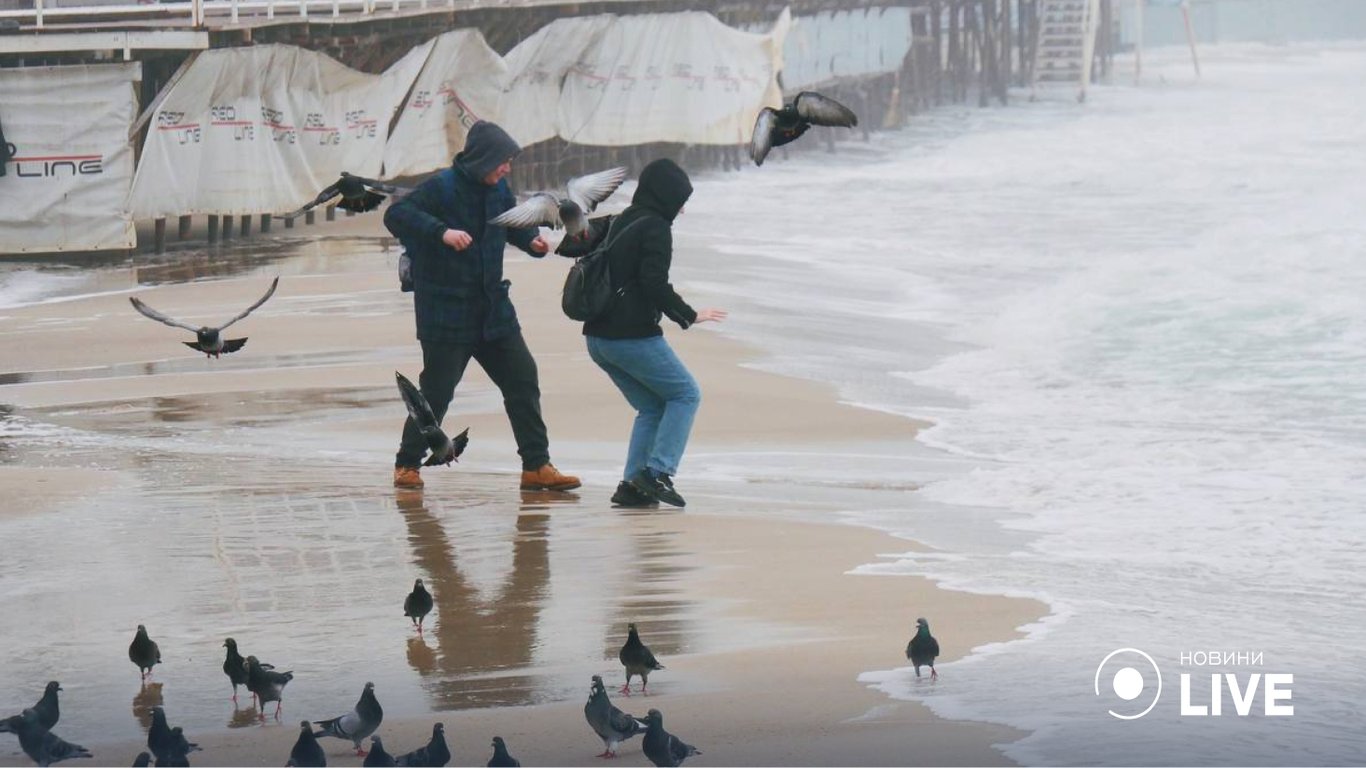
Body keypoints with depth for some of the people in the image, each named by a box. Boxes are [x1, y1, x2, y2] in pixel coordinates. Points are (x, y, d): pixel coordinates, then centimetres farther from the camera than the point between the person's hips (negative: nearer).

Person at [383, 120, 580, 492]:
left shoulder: (498, 190, 5)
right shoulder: (442, 188, -15)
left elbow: (514, 223, 22)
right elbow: (396, 214, -25)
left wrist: (532, 240, -1)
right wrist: (441, 231, -38)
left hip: (493, 309, 6)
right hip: (446, 313, -6)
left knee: (523, 381, 1)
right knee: (437, 391, 0)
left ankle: (537, 466, 6)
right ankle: (407, 464, 17)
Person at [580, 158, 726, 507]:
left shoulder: (619, 223, 16)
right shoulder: (655, 228, -11)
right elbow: (655, 284, -20)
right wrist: (689, 315, -9)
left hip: (598, 338, 9)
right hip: (634, 336, -9)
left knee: (652, 406, 18)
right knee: (685, 395, 4)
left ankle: (632, 483, 7)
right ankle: (658, 472, -8)